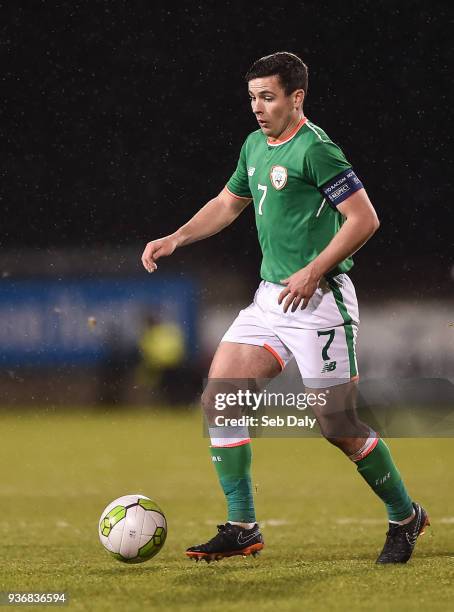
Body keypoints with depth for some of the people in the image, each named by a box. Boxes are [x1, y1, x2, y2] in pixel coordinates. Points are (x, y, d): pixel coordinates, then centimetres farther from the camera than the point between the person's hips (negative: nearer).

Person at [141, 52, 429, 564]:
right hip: (270, 298, 8)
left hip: (318, 301, -8)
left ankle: (405, 517, 17)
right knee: (218, 400, -3)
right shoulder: (255, 147, 12)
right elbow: (227, 204, 27)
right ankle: (242, 529, 3)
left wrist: (314, 272, -21)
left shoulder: (314, 148, -14)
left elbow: (364, 218, -17)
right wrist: (175, 239, 15)